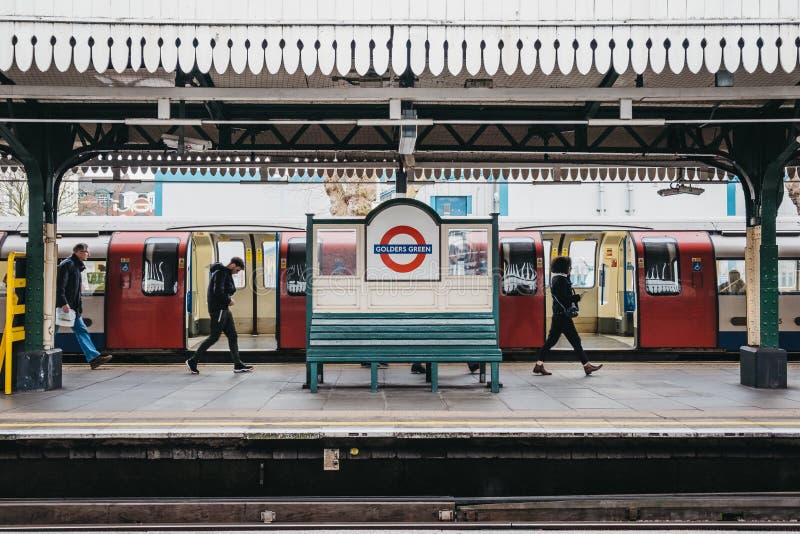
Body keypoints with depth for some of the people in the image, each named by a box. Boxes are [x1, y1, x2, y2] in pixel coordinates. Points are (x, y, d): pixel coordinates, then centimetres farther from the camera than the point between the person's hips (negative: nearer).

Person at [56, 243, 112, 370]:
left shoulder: (77, 266, 17)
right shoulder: (67, 264, -11)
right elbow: (60, 285, -20)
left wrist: (79, 309, 19)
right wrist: (63, 304, -26)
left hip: (72, 308, 9)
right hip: (63, 307, -9)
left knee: (82, 330, 3)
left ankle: (94, 357, -1)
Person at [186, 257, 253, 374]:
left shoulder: (226, 273, 16)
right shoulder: (220, 273, -15)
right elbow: (218, 292, -24)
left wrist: (228, 299, -2)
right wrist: (228, 300, -11)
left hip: (224, 309, 10)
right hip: (218, 309, -10)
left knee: (233, 336, 7)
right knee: (214, 337, -6)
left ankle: (238, 365, 9)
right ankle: (192, 361, 3)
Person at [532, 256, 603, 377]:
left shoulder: (555, 278, 15)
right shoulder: (561, 280, -15)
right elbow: (564, 298, -20)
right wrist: (577, 297, -8)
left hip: (557, 315, 10)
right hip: (563, 315, -10)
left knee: (551, 340, 9)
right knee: (575, 340, -3)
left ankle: (539, 365, 9)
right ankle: (587, 365, 4)